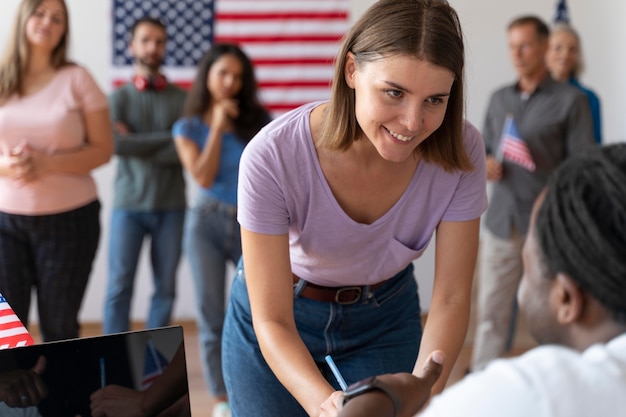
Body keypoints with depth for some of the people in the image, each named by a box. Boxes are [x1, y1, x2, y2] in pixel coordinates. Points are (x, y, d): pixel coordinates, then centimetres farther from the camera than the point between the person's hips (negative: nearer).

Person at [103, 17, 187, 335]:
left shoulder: (181, 99, 5)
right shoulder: (119, 98, 6)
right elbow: (115, 144, -11)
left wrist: (138, 144, -9)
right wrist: (168, 138, -9)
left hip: (171, 207, 1)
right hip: (128, 205, -1)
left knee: (166, 288, 4)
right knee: (120, 286, -2)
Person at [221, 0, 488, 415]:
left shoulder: (460, 151, -24)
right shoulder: (274, 156, -32)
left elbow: (451, 299, -19)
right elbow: (272, 322, -29)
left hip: (385, 319, 2)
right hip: (280, 324, -1)